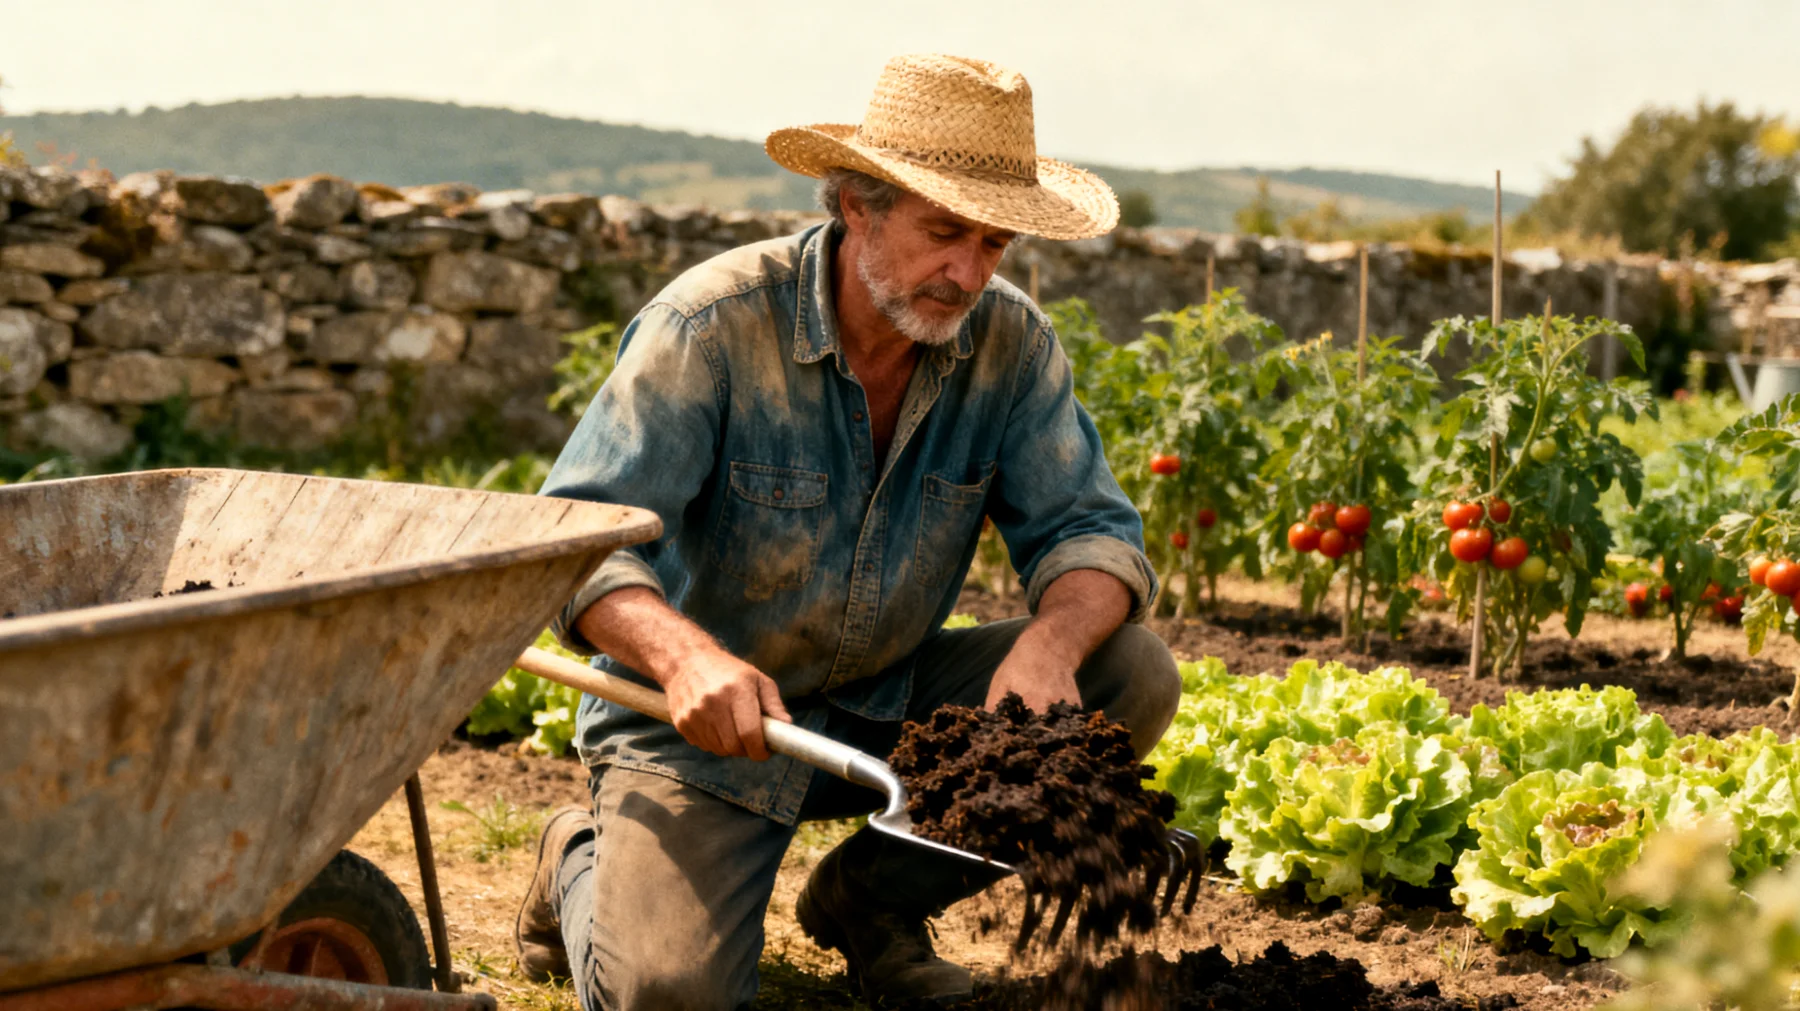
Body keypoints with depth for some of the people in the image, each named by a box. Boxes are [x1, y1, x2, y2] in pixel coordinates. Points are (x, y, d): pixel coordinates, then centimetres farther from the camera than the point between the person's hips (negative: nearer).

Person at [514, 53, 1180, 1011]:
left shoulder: (1010, 344, -7)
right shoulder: (713, 323, -20)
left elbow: (1088, 527, -9)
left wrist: (1051, 643, -34)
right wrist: (681, 653, -45)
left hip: (888, 703, 5)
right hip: (706, 712, -4)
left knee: (1134, 675, -15)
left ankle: (869, 896, 4)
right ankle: (583, 865, 16)